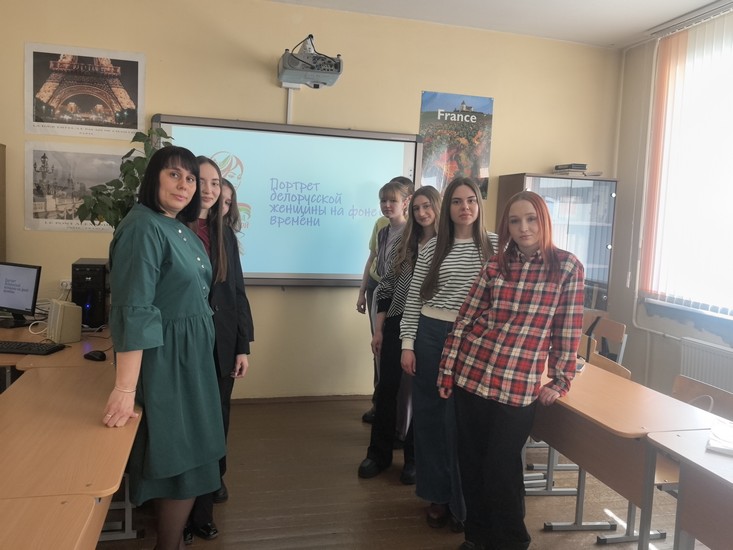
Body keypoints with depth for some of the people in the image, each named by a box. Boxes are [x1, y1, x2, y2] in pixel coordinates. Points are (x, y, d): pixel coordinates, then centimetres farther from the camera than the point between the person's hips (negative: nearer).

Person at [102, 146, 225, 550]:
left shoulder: (181, 227, 9)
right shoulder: (143, 227, -19)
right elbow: (134, 310, -26)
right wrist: (125, 388, -30)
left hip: (192, 353, 9)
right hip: (164, 358, -9)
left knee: (184, 456, 19)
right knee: (182, 461, 1)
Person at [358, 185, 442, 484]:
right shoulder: (402, 244, 6)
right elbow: (385, 288, 7)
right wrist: (378, 329, 4)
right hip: (396, 325, 3)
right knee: (387, 388, 8)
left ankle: (414, 456, 24)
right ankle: (379, 453, 23)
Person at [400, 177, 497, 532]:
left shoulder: (494, 246, 0)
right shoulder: (431, 248, 2)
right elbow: (413, 299, 4)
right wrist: (407, 344, -1)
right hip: (430, 335, 2)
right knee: (430, 415, 10)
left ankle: (463, 502, 23)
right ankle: (438, 496, 27)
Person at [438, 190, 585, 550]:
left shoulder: (567, 267, -4)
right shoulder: (495, 265, 3)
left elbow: (568, 329, -1)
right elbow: (465, 318, 4)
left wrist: (560, 382, 0)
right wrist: (447, 369, 3)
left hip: (519, 385, -3)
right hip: (471, 373, 3)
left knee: (501, 465, 4)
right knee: (471, 460, 13)